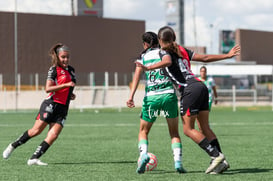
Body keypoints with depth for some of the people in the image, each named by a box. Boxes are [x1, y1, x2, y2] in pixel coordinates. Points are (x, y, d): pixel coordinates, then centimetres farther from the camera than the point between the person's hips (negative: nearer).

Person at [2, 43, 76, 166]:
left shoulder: (71, 70, 18)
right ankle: (13, 146, 11)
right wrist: (66, 85, -21)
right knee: (36, 130, -9)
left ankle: (34, 159, -14)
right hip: (51, 104, -6)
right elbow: (48, 88, -15)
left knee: (53, 135, -11)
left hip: (63, 109, 6)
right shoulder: (54, 69, -3)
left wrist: (71, 95, 15)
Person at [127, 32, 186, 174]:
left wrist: (131, 96, -10)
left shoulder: (143, 57, 9)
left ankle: (143, 154, -9)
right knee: (174, 132, 12)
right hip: (169, 95, 0)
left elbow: (137, 75, -3)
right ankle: (178, 161, -6)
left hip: (151, 98, 0)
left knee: (143, 131, 17)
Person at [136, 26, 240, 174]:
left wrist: (149, 68, -25)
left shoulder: (164, 52, 2)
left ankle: (216, 155, -9)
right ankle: (221, 161, 5)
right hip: (201, 86, 7)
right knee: (205, 127, 10)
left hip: (190, 90, -7)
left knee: (188, 129, -1)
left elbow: (167, 62, -22)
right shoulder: (182, 50, 22)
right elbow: (205, 58, 23)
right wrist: (227, 56, 31)